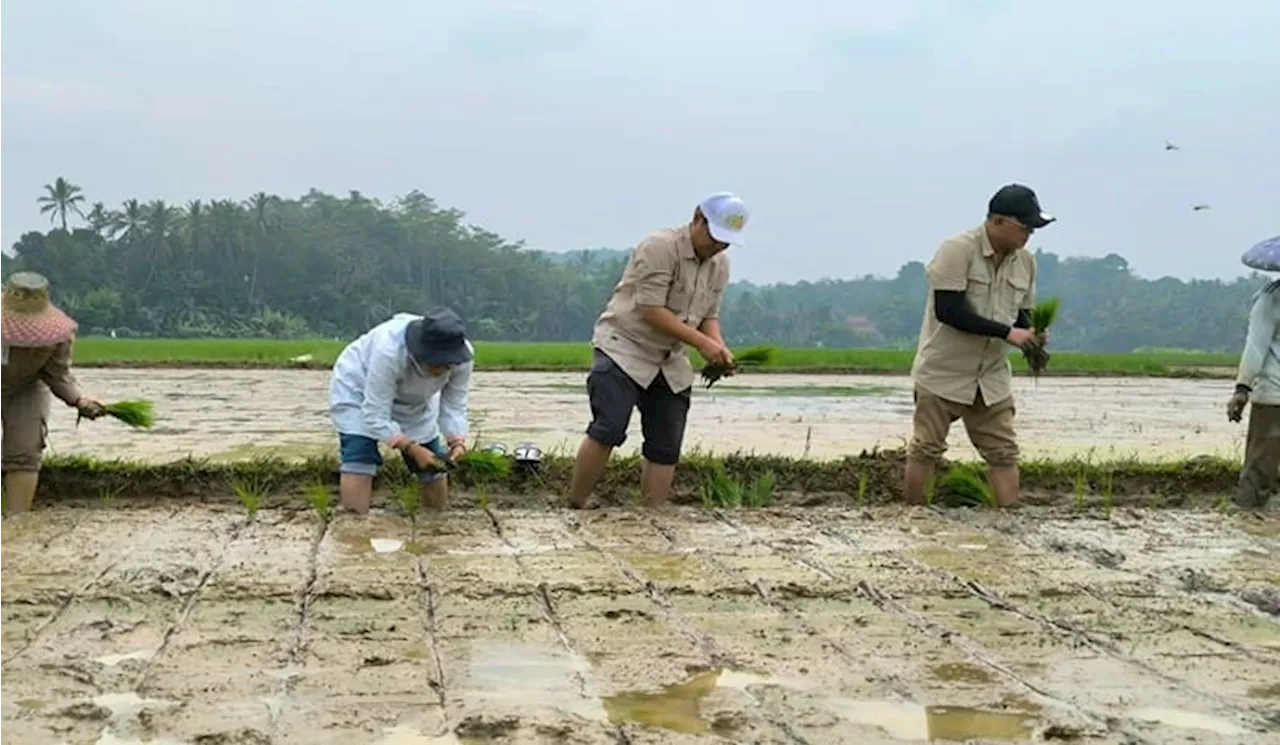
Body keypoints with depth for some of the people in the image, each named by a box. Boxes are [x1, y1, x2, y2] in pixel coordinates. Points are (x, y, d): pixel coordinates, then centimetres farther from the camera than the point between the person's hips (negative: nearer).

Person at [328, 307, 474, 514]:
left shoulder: (463, 356, -28)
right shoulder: (389, 351, -41)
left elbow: (454, 407, -16)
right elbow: (376, 417, -34)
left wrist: (457, 442, -34)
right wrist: (413, 449, -41)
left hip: (414, 403, 4)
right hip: (358, 392, -4)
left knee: (438, 502, 4)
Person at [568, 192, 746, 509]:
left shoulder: (720, 265, 8)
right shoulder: (660, 247, -17)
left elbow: (709, 315, 15)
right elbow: (651, 310, -22)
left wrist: (717, 345, -7)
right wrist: (701, 342, -24)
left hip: (670, 363, 8)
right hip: (623, 350, -8)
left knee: (666, 447, 2)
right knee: (608, 430, -20)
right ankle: (574, 507, -12)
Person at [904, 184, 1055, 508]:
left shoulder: (1025, 261, 3)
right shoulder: (958, 250, -18)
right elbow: (947, 310, -25)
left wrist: (1032, 335, -10)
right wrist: (1006, 332, -26)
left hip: (992, 377, 6)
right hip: (943, 372, -6)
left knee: (1004, 453, 3)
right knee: (926, 449, 3)